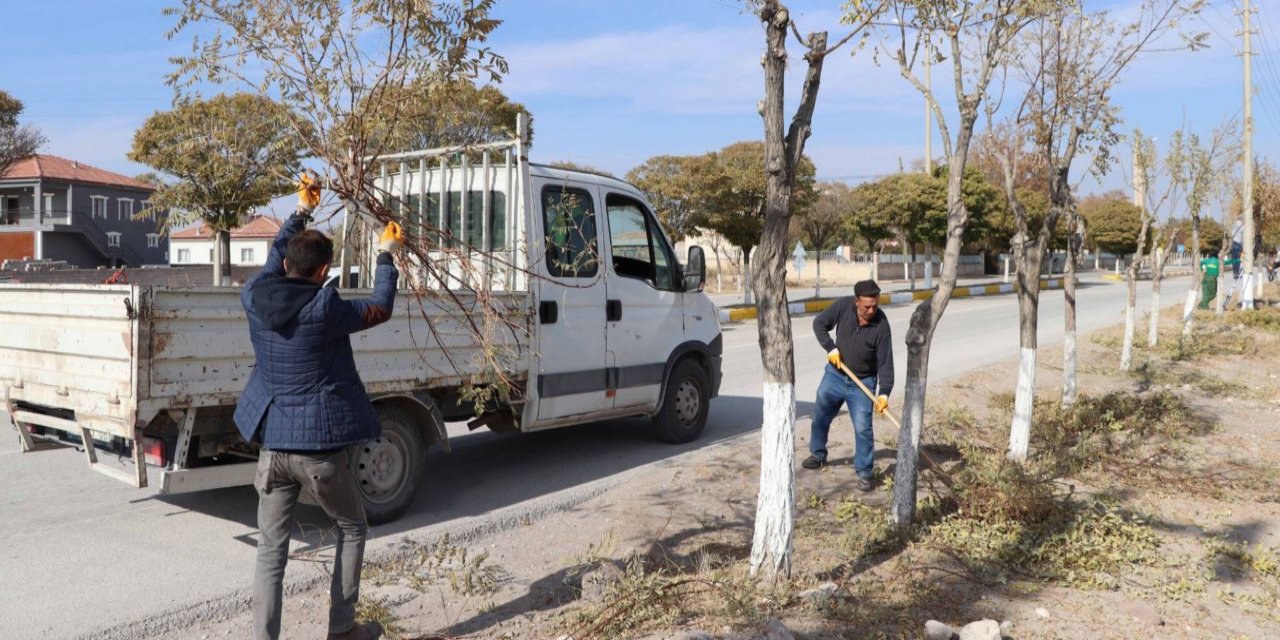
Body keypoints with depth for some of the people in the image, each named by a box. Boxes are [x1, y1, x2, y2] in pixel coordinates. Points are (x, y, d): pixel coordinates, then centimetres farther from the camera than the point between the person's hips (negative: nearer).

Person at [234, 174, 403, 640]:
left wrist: (301, 212, 31)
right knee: (352, 530, 19)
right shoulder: (325, 309, -16)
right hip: (320, 448, -4)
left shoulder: (255, 298, -1)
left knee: (271, 548, 11)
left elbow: (276, 254, 20)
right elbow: (380, 309, 1)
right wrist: (386, 255, 12)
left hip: (272, 446, 4)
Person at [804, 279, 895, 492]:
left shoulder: (881, 325, -22)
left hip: (862, 383, -4)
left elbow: (885, 363, -20)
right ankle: (818, 455, 41)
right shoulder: (843, 306, -16)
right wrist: (831, 348, -16)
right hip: (834, 375, 4)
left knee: (863, 429, -8)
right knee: (820, 417, 18)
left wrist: (884, 393, -30)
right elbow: (819, 323, -3)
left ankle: (864, 473, 7)